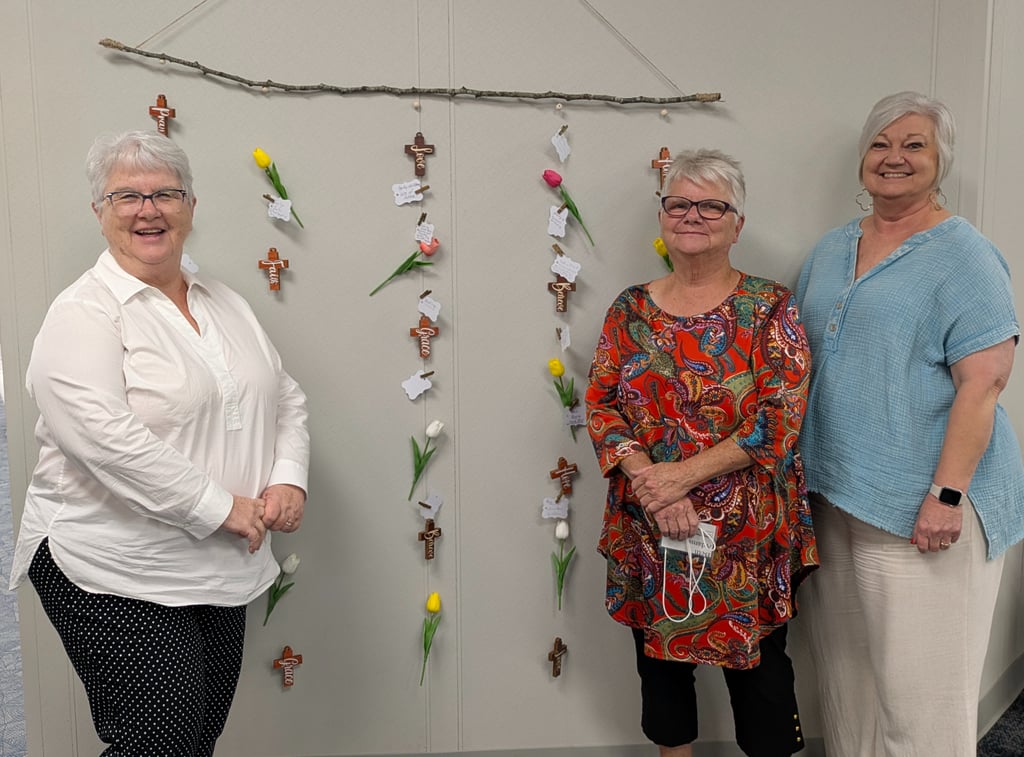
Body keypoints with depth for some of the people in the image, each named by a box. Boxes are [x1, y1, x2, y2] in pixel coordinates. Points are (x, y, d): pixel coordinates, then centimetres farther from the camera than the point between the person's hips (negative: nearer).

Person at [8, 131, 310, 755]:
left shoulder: (227, 304, 11)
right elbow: (103, 436, -24)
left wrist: (289, 477, -4)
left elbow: (287, 399, 14)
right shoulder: (84, 313, -10)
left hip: (220, 567, 7)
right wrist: (220, 507, -22)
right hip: (115, 575, -7)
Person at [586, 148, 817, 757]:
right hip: (647, 528, 3)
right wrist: (648, 481, -16)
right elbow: (601, 406, 0)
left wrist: (682, 475, -18)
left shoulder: (771, 308, -4)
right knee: (659, 653, 16)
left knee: (758, 662, 7)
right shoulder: (630, 309, 5)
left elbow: (780, 417, -13)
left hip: (745, 531, -3)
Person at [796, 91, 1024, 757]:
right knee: (844, 668, 17)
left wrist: (947, 494, -22)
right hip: (834, 492, 7)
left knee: (916, 685, 2)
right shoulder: (832, 249, 13)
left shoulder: (964, 255, -8)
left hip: (918, 507, -6)